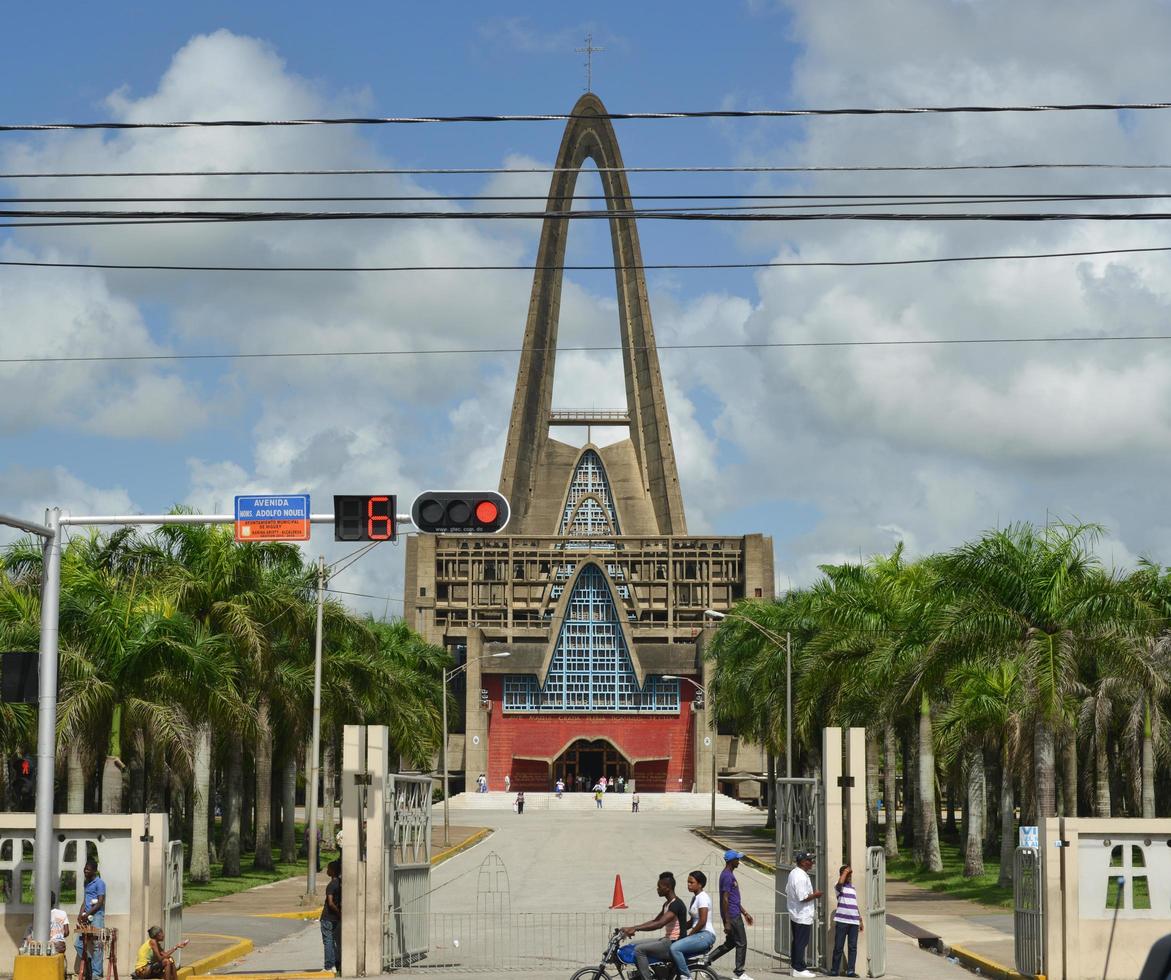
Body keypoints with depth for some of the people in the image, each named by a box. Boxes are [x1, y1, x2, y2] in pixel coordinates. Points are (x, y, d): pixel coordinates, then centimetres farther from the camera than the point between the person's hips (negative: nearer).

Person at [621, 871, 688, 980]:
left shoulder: (676, 904, -18)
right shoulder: (667, 904, 15)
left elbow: (659, 924, -29)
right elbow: (654, 921, 20)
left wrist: (635, 929, -30)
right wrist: (632, 928, 9)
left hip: (674, 944, -10)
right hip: (667, 940, 10)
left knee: (639, 950, -20)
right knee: (635, 945, 10)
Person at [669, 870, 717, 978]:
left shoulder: (702, 897, -11)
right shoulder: (694, 897, 17)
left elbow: (702, 922, -18)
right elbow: (692, 922, 20)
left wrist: (689, 935, -11)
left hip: (705, 935, -10)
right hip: (699, 935, 10)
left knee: (674, 948, -24)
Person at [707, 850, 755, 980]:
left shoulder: (730, 875, 15)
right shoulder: (727, 876, -17)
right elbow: (725, 900, -20)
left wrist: (745, 912, 24)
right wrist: (727, 922, -21)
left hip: (735, 914, 10)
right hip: (732, 917, -10)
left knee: (730, 943, 14)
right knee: (741, 943, -1)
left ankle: (707, 961, 15)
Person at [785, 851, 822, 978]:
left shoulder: (793, 873, 9)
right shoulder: (801, 876, -22)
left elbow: (787, 891, 19)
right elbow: (803, 897, -26)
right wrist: (815, 895, -10)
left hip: (795, 914, 10)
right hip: (803, 916, -10)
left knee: (796, 942, 16)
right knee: (801, 943, -3)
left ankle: (795, 965, 23)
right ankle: (799, 969, 2)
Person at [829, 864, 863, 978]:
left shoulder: (853, 888, 20)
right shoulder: (839, 887, 0)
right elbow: (840, 882, -27)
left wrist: (861, 921, 22)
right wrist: (845, 871, -12)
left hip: (854, 921, 6)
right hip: (842, 921, -5)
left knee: (853, 947, 2)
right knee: (838, 946, -2)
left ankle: (850, 970, 4)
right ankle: (835, 970, 5)